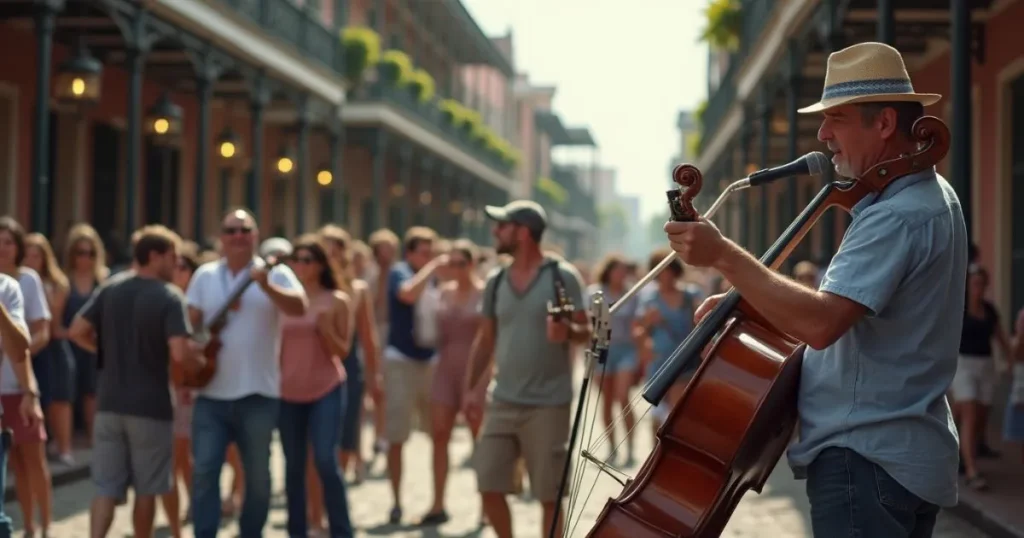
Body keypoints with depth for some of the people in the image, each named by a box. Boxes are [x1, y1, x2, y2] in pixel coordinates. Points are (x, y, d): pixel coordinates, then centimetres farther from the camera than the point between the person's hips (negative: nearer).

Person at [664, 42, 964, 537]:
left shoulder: (898, 216, -21)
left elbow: (819, 324, -31)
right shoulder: (928, 196, 14)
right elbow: (845, 305, 17)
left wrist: (723, 256, -25)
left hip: (864, 462, -11)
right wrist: (746, 300, 6)